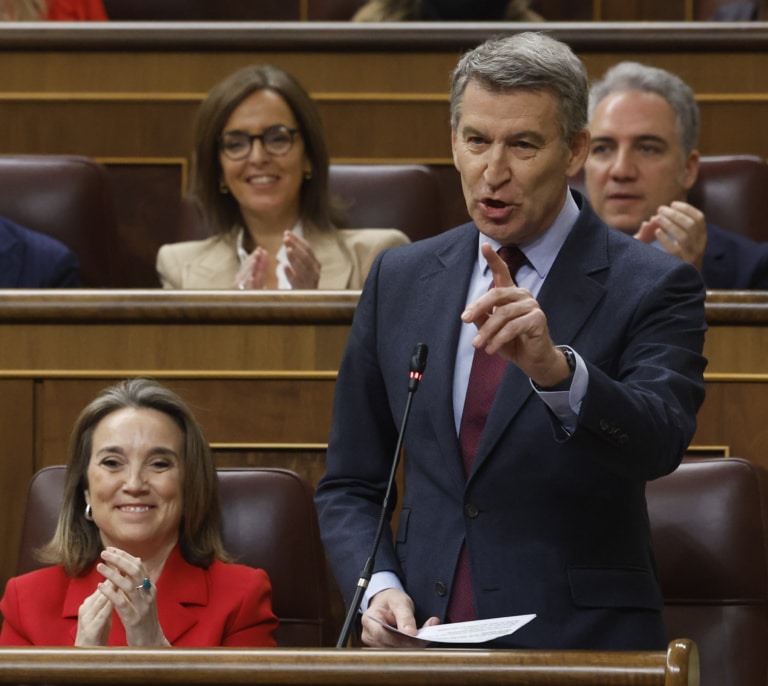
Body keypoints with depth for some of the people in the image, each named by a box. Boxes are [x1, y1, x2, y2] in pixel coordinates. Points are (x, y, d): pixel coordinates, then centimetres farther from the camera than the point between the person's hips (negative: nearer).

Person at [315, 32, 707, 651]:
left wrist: (553, 367, -35)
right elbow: (350, 484, 16)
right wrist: (379, 589, -2)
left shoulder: (652, 288, 0)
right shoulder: (400, 279, 12)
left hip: (581, 646, -4)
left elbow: (658, 443, -18)